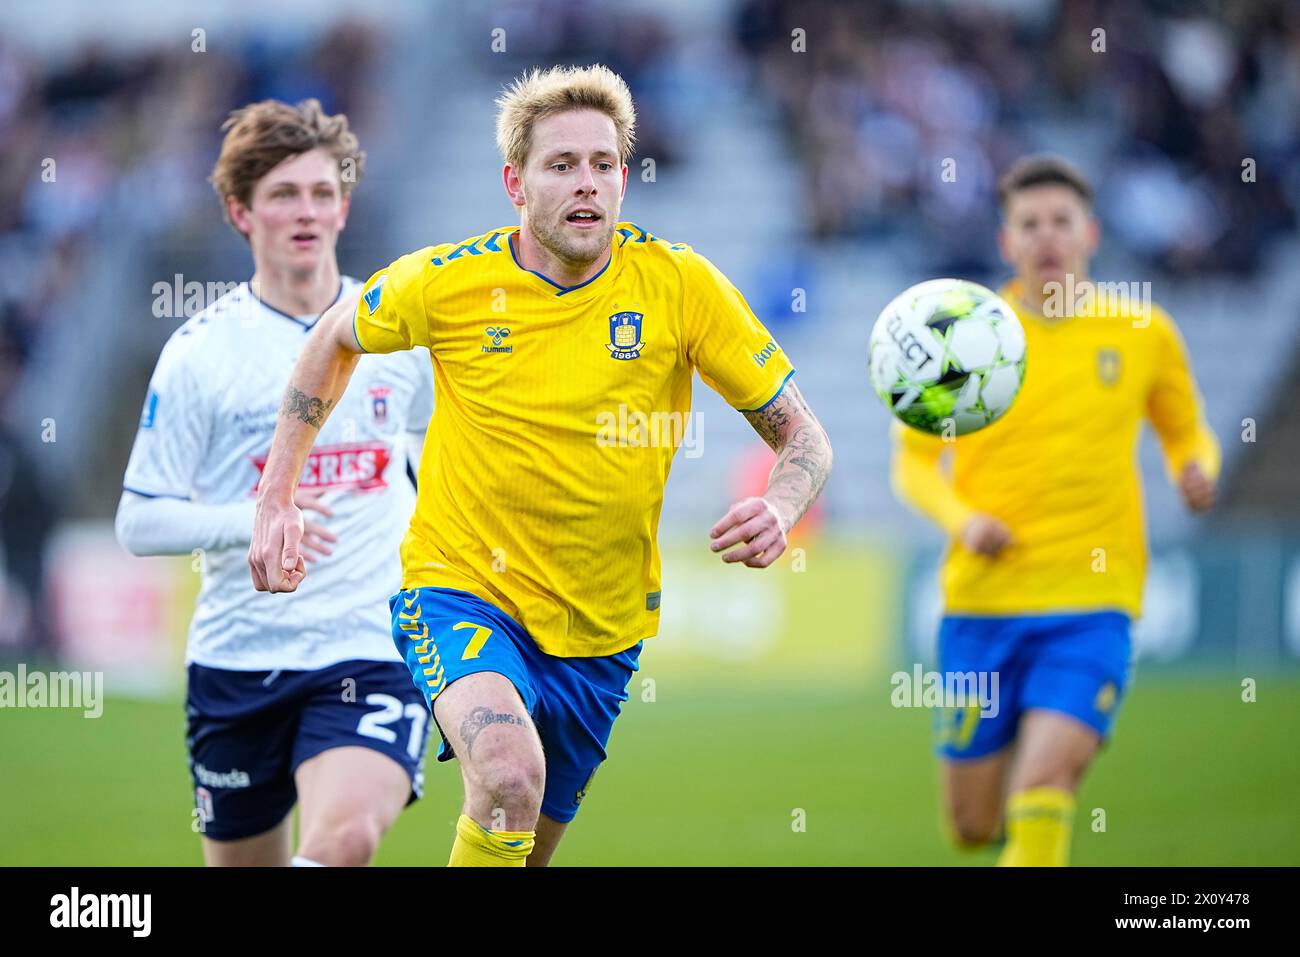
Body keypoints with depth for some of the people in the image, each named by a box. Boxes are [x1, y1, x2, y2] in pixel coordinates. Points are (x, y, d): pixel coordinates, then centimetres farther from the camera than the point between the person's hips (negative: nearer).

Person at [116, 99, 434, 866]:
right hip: (238, 660, 0)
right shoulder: (200, 351, -3)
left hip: (373, 651, 0)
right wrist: (251, 523, -20)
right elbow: (140, 522, -5)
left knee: (342, 841, -27)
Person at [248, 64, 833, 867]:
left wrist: (779, 510, -27)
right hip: (461, 589, -3)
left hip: (599, 630, 3)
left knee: (529, 844, 15)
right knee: (509, 776, -33)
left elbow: (804, 438, -5)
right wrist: (276, 501, 7)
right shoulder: (447, 282, -10)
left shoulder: (679, 284, -10)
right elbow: (334, 340, 12)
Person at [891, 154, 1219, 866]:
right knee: (972, 825, 7)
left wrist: (1197, 471, -5)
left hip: (1092, 604, -1)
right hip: (982, 599, 1)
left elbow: (1186, 433, 19)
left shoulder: (1144, 332, 4)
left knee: (1041, 788, -23)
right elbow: (913, 460, 8)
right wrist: (961, 518, -12)